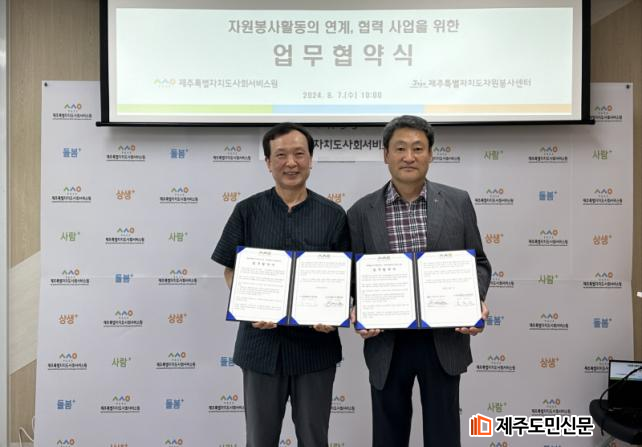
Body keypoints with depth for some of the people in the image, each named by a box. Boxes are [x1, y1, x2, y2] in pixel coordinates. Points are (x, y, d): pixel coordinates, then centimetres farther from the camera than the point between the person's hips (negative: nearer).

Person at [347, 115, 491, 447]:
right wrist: (358, 312, -15)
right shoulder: (362, 212, -1)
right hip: (386, 343, 0)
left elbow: (478, 263, 5)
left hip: (444, 341, 0)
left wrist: (476, 302, -13)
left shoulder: (457, 202, 1)